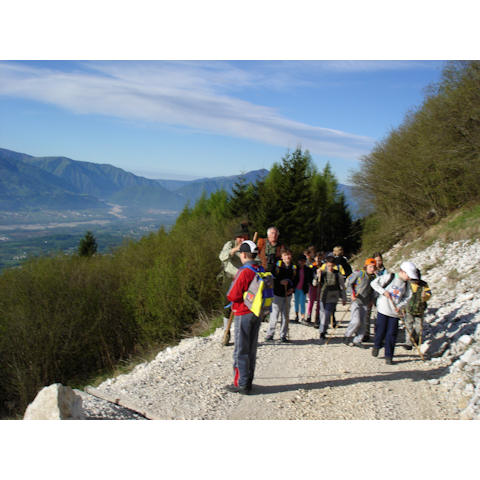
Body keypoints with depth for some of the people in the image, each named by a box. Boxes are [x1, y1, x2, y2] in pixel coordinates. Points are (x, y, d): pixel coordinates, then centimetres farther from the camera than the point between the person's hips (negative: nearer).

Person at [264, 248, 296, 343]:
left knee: (285, 315, 8)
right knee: (274, 315, -2)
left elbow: (295, 281, 16)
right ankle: (270, 334, 12)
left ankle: (283, 335, 17)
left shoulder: (293, 268, 6)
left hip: (288, 295, 4)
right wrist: (280, 282, -21)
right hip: (277, 294, -4)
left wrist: (292, 288, -1)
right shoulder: (277, 265, -7)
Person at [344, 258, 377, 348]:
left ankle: (357, 340, 15)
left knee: (362, 323, 4)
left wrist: (371, 300, 11)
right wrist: (352, 293, -12)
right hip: (356, 301, -5)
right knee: (356, 321, -14)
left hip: (365, 303, 5)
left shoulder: (374, 277, 6)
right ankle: (347, 337, 5)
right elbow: (348, 282, -3)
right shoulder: (358, 274, -11)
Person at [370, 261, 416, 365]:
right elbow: (374, 283, -7)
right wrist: (383, 291, -19)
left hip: (395, 313, 3)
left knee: (391, 334, 0)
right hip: (383, 310, -3)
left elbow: (407, 297, 10)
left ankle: (388, 356, 9)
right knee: (380, 331, 5)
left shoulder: (406, 284, 6)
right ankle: (377, 346, 34)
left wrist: (400, 306, -7)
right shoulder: (389, 277, -9)